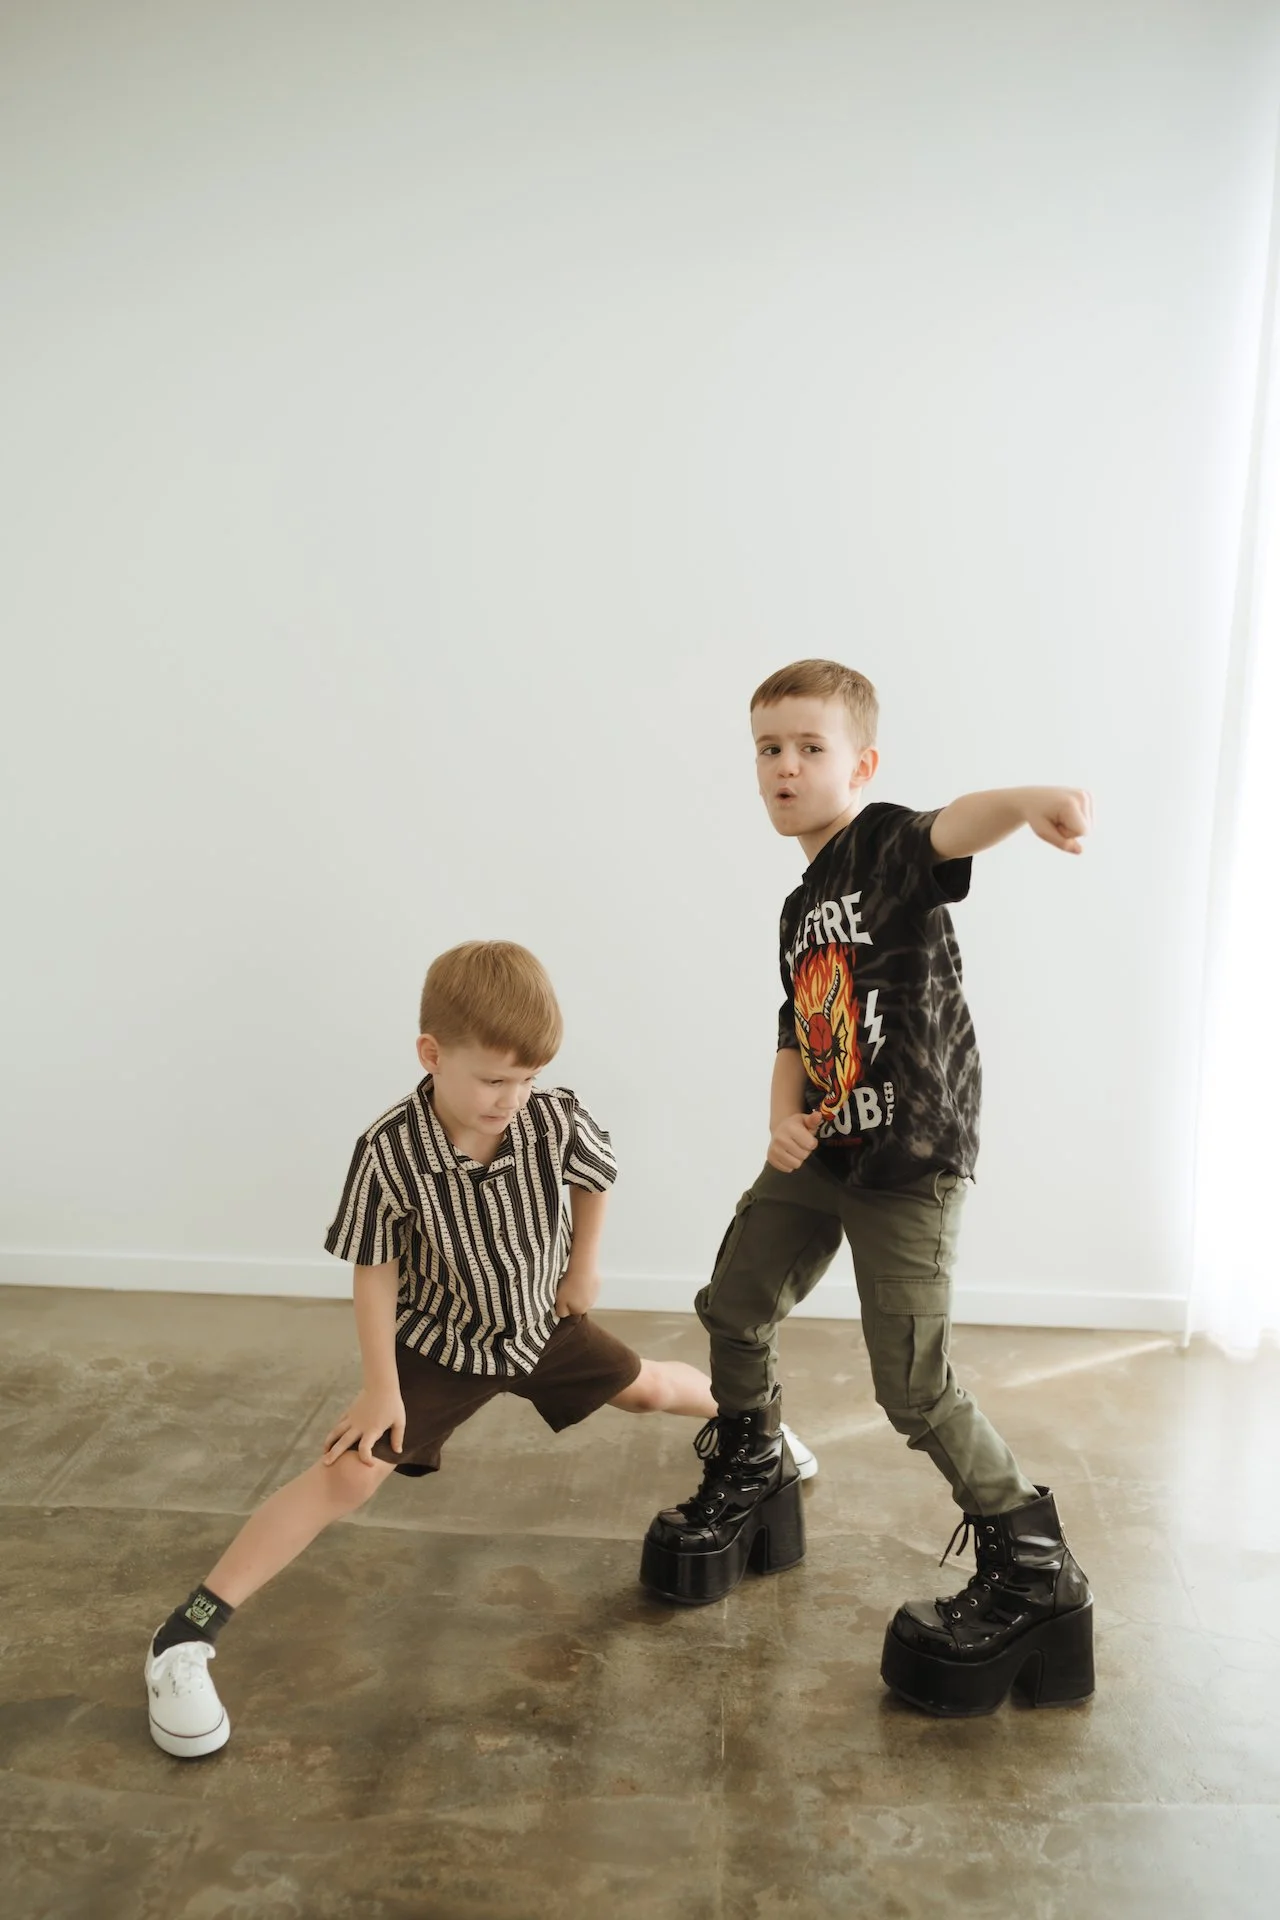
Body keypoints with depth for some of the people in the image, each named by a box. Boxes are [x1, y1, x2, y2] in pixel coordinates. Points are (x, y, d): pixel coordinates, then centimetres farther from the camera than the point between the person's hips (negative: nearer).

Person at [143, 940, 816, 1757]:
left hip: (541, 1324, 4)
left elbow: (596, 1177, -1)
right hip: (437, 1347, -3)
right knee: (348, 1474, -14)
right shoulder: (390, 1151, -33)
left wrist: (583, 1268, 4)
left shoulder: (557, 1119, -26)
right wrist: (382, 1389, -16)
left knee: (646, 1388, 21)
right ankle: (187, 1635, -5)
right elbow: (375, 1270, -19)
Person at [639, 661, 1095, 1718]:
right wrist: (785, 1112, -4)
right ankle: (751, 1481, 41)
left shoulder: (885, 845, -12)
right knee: (734, 1309, 16)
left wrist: (1026, 798, -59)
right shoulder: (801, 908, 13)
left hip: (910, 1164, -8)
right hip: (818, 1156, 9)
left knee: (914, 1385, -7)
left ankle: (1035, 1572, 13)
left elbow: (949, 830, -36)